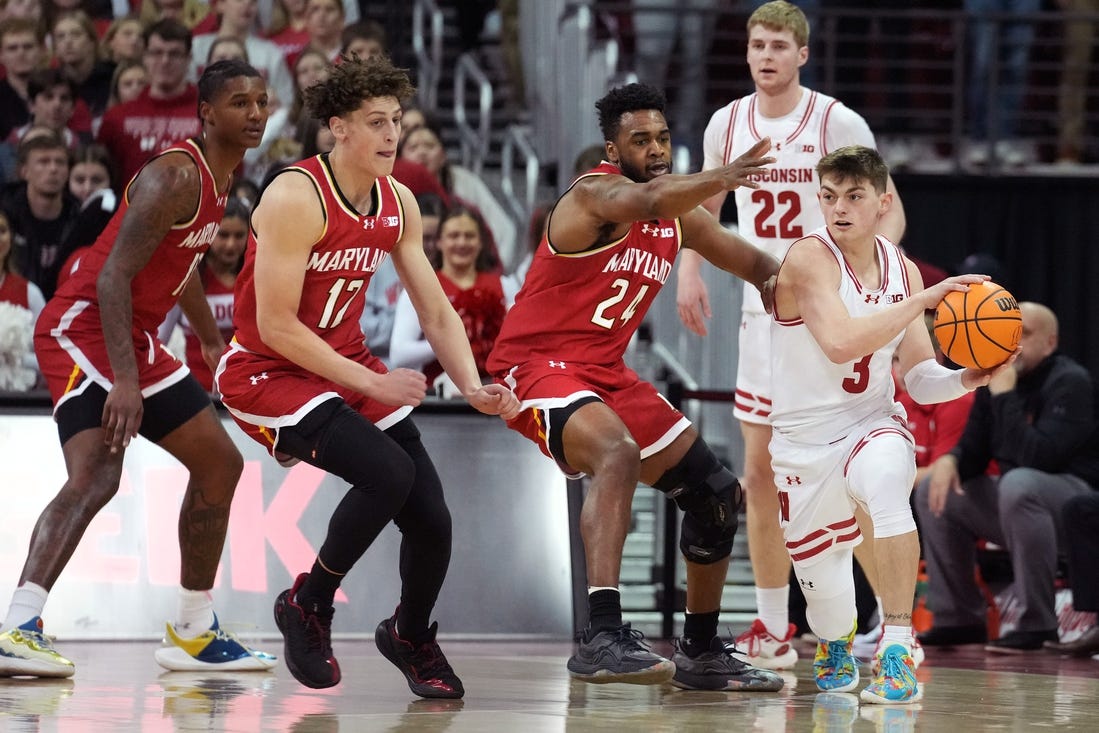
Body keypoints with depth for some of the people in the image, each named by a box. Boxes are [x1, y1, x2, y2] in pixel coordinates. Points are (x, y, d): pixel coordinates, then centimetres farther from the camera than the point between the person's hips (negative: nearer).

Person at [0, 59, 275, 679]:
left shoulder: (221, 176, 11)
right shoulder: (177, 176, -19)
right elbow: (113, 277, -26)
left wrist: (214, 343, 39)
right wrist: (123, 379, -34)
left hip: (136, 339, 10)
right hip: (85, 330, -10)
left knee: (219, 463, 16)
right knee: (95, 474, -29)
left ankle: (194, 634, 24)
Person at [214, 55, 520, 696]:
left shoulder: (399, 204, 1)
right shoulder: (296, 198, -22)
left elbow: (436, 312, 8)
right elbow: (276, 327, -24)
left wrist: (474, 388, -8)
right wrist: (371, 383, -22)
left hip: (347, 364, 7)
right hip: (268, 372, -7)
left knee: (432, 520, -3)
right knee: (389, 472, -29)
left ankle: (412, 637, 28)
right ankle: (308, 604, -6)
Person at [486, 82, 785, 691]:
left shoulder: (680, 217, 7)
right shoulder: (595, 194, -17)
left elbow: (753, 262, 15)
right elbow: (644, 202, -41)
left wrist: (781, 282, -10)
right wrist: (722, 179, -59)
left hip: (606, 372, 9)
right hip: (535, 365, -9)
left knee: (715, 493, 10)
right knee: (618, 454, -37)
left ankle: (701, 653, 24)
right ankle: (601, 637, -46)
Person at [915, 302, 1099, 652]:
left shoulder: (1070, 383, -17)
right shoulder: (992, 379, 6)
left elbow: (1035, 456, -29)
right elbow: (972, 450, 9)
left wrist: (1005, 396, -28)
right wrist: (949, 461, -14)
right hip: (1017, 503, 9)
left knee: (1018, 484, -38)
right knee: (934, 490, 3)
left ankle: (1037, 622, -30)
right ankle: (959, 618, 3)